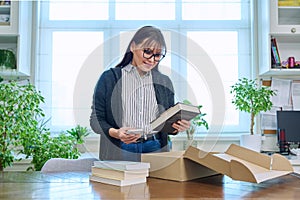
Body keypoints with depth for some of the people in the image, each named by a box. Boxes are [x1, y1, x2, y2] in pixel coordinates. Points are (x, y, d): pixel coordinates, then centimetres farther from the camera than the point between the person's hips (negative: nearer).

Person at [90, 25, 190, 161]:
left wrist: (177, 127, -3)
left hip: (155, 150, 2)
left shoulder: (164, 82, 15)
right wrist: (115, 133, -16)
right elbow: (96, 119, 2)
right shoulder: (109, 78, 4)